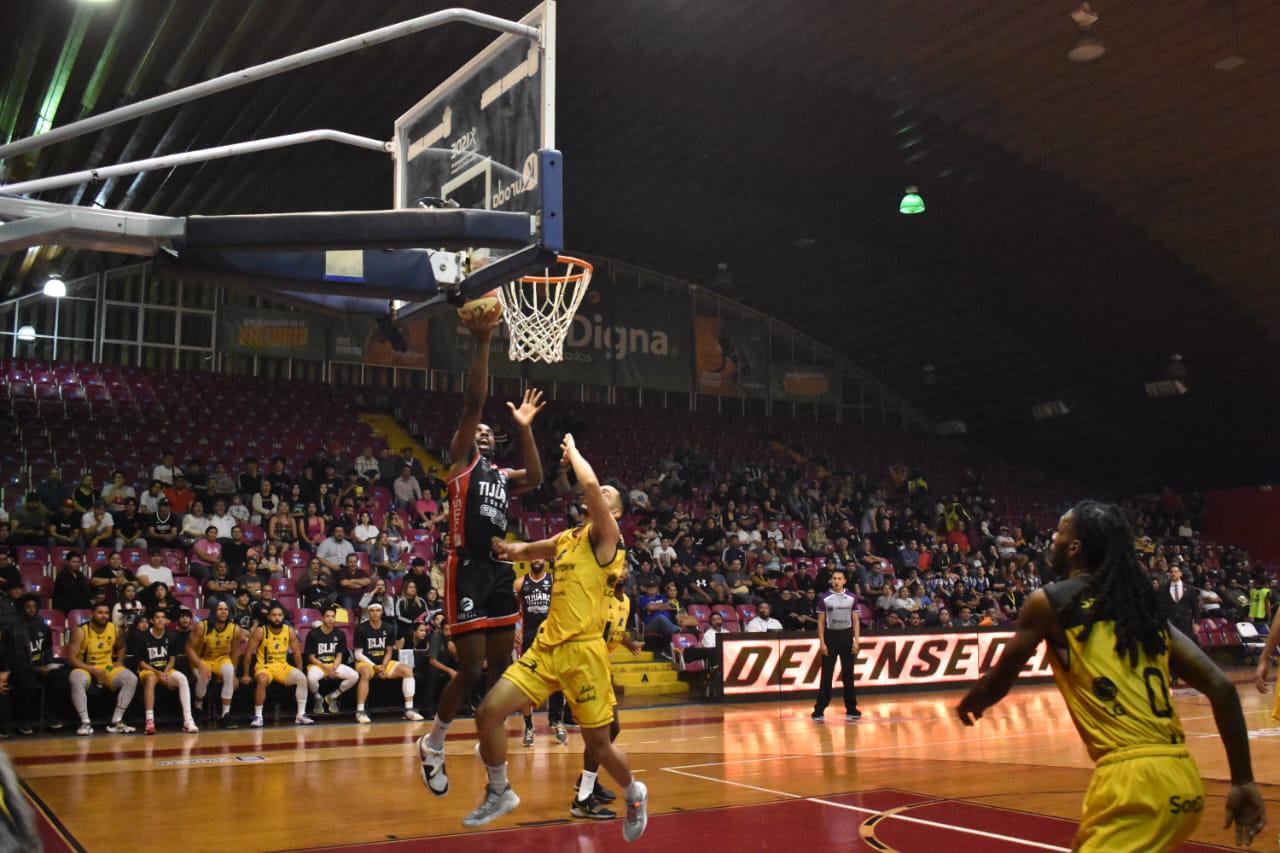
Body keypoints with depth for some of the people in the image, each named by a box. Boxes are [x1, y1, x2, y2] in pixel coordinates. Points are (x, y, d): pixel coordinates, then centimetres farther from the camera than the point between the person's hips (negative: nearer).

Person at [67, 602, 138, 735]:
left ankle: (116, 721, -15)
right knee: (76, 679, -38)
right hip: (86, 669, -4)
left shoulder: (116, 630, -2)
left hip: (108, 669, 4)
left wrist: (119, 662, 0)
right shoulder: (81, 631, -15)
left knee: (131, 679, -21)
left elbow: (121, 648, 20)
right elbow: (71, 657, -18)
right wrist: (93, 670, -26)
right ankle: (85, 723, -30)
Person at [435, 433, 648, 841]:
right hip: (546, 646, 6)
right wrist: (510, 549, 9)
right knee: (489, 712, -6)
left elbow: (590, 483, -21)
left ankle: (634, 795, 34)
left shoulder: (606, 536, -5)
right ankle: (499, 793, 15)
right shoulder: (566, 539, 15)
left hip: (583, 651, -6)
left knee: (598, 743, 4)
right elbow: (526, 551, 32)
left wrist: (572, 451, -4)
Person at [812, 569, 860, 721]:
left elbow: (856, 620, 5)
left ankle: (851, 709, 17)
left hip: (846, 636, 2)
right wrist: (822, 643, -8)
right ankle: (819, 710, 0)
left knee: (848, 674, 8)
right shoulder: (825, 598, -2)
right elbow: (821, 622, -1)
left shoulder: (851, 598, 3)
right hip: (830, 636, -2)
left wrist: (856, 641, -3)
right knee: (826, 675, -2)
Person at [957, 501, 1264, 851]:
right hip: (1183, 778, 8)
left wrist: (968, 704, 33)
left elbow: (996, 685, 11)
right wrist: (1243, 781, 14)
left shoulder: (1049, 602, 0)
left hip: (1133, 778, -8)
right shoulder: (1145, 606, 16)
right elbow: (1221, 687, 10)